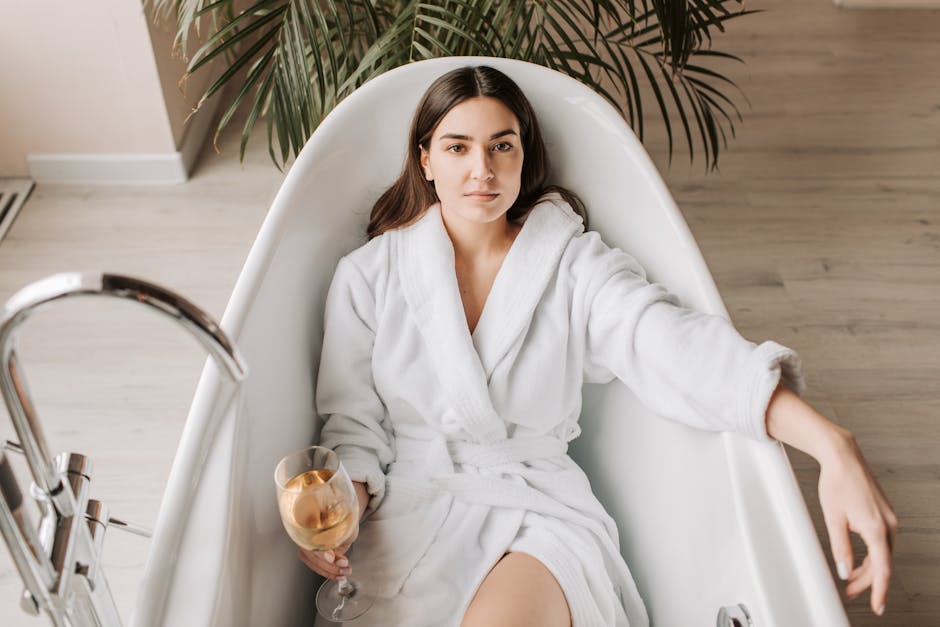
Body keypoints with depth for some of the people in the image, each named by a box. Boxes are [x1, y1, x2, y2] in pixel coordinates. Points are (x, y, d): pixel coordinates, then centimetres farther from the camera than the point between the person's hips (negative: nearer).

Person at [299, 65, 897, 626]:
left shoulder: (577, 266, 1)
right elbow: (354, 423, 8)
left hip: (540, 511, -1)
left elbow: (676, 346, -16)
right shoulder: (369, 274, 5)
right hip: (411, 505, 1)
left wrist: (832, 445, -30)